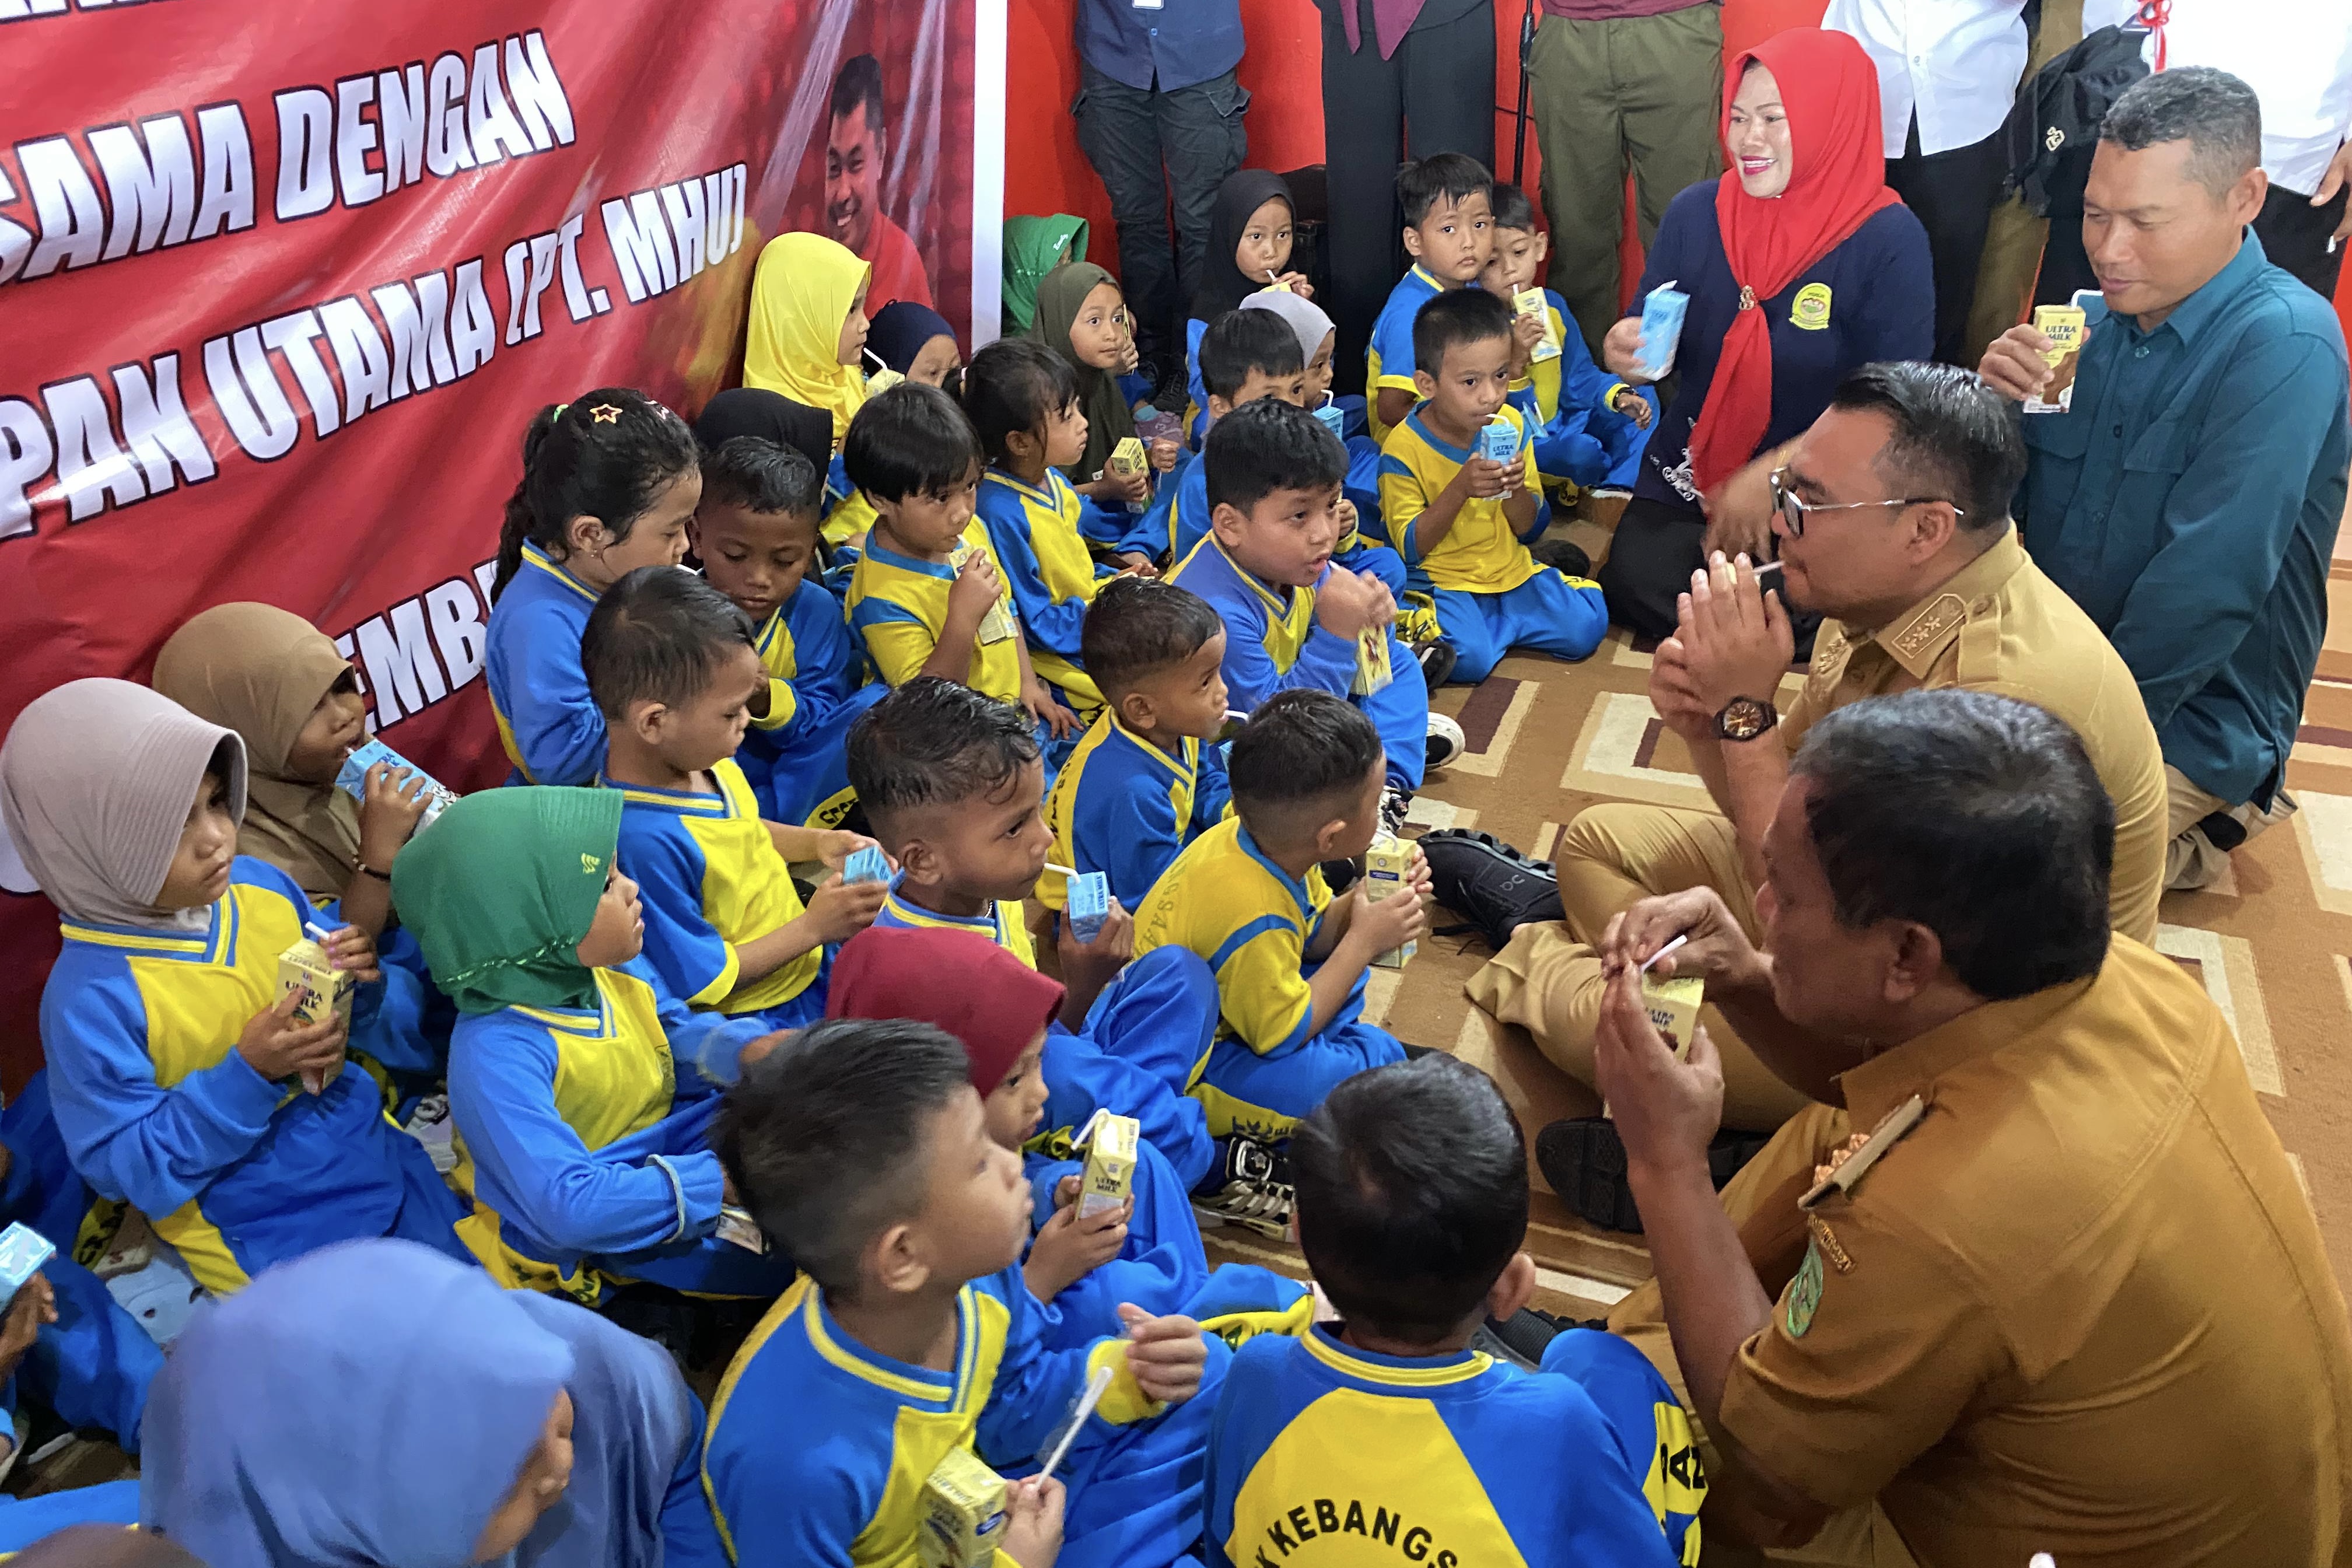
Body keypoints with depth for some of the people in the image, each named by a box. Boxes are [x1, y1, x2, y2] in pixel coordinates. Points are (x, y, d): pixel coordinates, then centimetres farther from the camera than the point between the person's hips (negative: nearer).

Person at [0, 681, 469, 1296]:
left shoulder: (262, 885, -7)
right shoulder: (92, 999, -24)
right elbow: (128, 1167, -19)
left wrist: (358, 983, -15)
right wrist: (247, 1073, -30)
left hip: (366, 1148, 6)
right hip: (253, 1225, -5)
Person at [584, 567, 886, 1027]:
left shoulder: (704, 761, -5)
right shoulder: (645, 841, -33)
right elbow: (704, 981, -24)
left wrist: (817, 843, 1)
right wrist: (813, 928, -19)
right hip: (755, 1018, -9)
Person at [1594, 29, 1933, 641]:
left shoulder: (1889, 240, -13)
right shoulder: (1696, 212, -3)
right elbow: (1656, 347, 6)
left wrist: (1770, 476, -20)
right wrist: (1626, 351, -20)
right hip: (1691, 475, 3)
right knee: (1636, 588, -20)